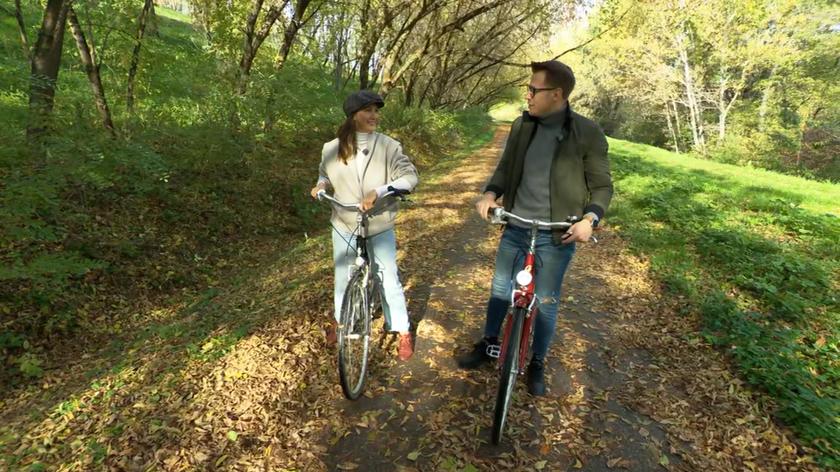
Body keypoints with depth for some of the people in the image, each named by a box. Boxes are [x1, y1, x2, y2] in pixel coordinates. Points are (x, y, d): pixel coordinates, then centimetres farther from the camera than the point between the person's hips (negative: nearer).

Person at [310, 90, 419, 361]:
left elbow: (411, 177, -19)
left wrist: (380, 191, -32)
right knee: (343, 277, 17)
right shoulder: (332, 149, -4)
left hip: (380, 228, -2)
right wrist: (320, 186, -10)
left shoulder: (389, 146, -12)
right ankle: (340, 320, 43)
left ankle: (403, 331, 20)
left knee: (389, 279, 3)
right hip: (345, 227, 2)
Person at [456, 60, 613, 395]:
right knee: (500, 290, 16)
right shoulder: (521, 126, 0)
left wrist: (589, 219, -20)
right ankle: (488, 343, 39)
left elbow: (602, 186, -3)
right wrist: (490, 194, -10)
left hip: (556, 237, -3)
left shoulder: (588, 134, -10)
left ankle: (537, 363, 31)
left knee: (546, 303, 9)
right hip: (515, 229, 4)